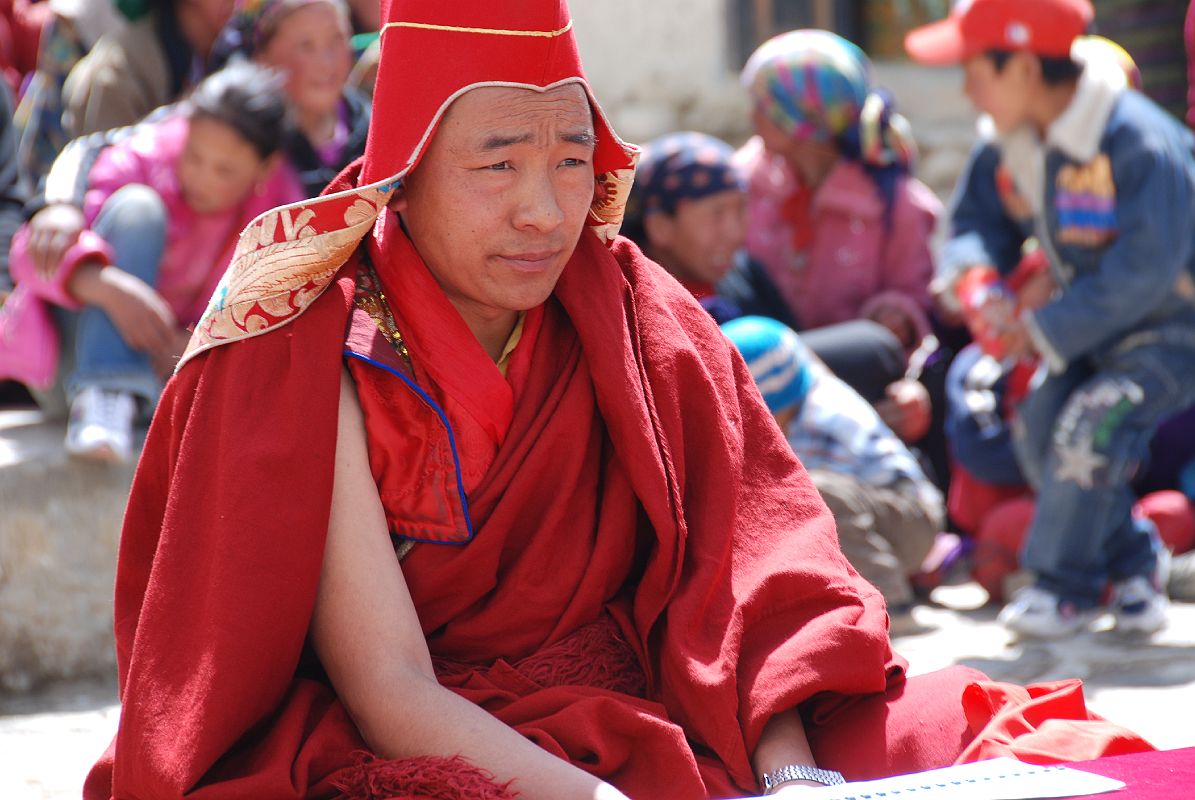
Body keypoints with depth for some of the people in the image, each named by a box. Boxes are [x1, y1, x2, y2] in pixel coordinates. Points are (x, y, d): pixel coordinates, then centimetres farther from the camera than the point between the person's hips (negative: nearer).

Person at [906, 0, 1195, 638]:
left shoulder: (1139, 144, -28)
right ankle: (1131, 563, 8)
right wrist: (982, 292, -19)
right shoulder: (1012, 145, -3)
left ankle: (1067, 584, -9)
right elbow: (974, 222, 5)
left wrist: (1042, 332, -25)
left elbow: (1141, 275, -29)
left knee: (1091, 423, -25)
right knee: (1038, 424, -10)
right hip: (1095, 328, 8)